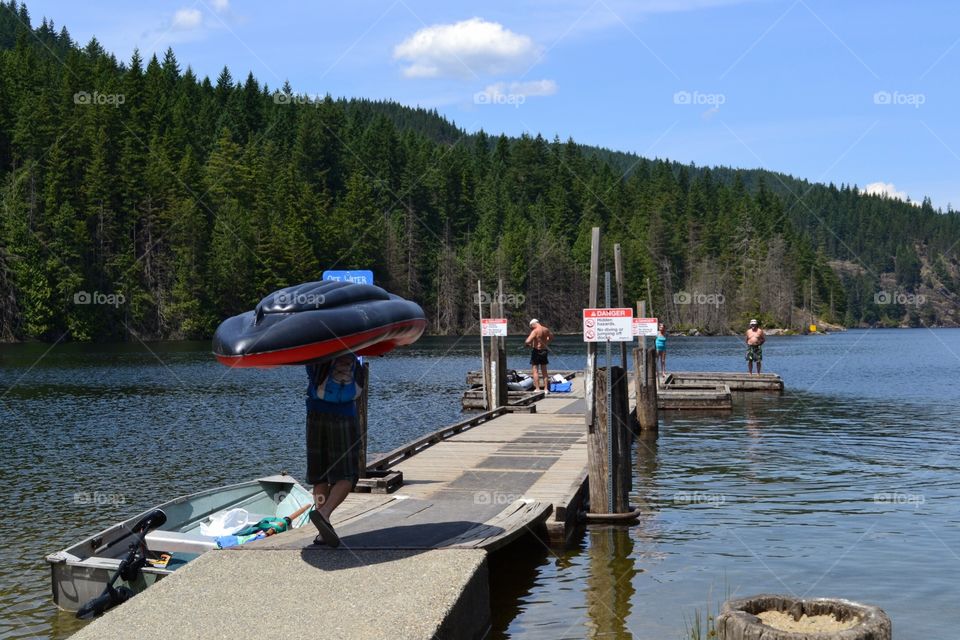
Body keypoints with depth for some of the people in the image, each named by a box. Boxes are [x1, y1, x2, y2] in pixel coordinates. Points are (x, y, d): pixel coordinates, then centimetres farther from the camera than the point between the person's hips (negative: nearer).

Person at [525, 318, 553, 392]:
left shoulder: (535, 331, -17)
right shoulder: (546, 330, 5)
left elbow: (528, 341, -25)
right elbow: (551, 337, 26)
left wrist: (528, 344, -4)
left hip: (536, 351, -7)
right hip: (544, 350, 7)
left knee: (535, 371, -2)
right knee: (544, 371, 13)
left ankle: (537, 389, -5)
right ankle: (546, 389, 15)